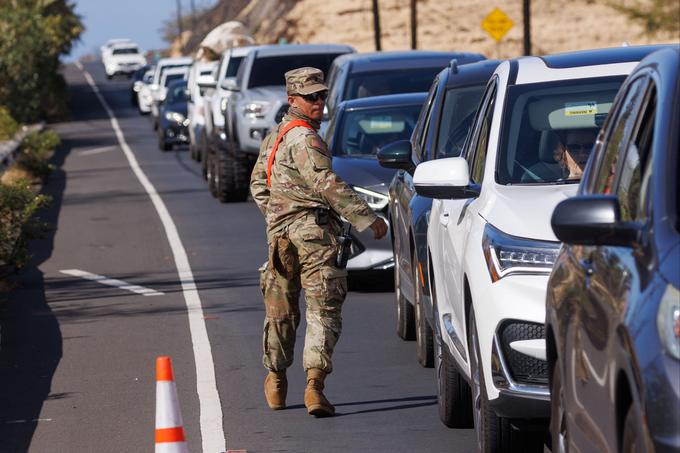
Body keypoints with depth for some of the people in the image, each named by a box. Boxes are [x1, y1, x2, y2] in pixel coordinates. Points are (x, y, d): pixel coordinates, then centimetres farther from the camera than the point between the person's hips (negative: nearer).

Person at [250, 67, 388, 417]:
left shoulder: (274, 136, 16)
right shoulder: (304, 138, -14)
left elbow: (258, 184, 23)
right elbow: (327, 185, -21)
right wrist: (367, 219, -20)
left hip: (279, 231, 8)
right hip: (313, 230, -8)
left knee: (280, 310, 18)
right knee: (323, 311, -8)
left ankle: (275, 381, 30)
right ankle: (314, 382, -20)